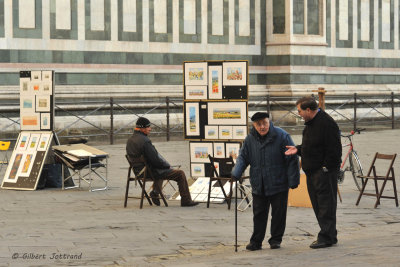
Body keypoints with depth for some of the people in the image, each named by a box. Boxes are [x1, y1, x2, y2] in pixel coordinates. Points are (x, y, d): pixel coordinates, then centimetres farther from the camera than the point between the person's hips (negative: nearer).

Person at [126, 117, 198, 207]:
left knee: (161, 170, 39)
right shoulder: (145, 141, -25)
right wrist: (167, 165, -6)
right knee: (180, 174, 0)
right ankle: (186, 200, 7)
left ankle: (155, 192, 27)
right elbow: (155, 159, -24)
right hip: (150, 172, -9)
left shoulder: (130, 140, 3)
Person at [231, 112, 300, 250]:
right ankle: (256, 241, 14)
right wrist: (236, 173, -8)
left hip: (278, 185, -3)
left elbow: (292, 159, -8)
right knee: (259, 214, 7)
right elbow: (243, 157, 9)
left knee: (278, 213, 5)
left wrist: (293, 180, -10)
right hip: (258, 186, 3)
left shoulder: (281, 136, -10)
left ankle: (275, 239, 18)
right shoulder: (250, 139, 1)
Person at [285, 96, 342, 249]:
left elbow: (333, 149, -19)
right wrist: (298, 150, 9)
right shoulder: (310, 123, 15)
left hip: (325, 171, -10)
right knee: (317, 203, 12)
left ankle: (327, 237, -3)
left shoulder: (326, 123, -17)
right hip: (312, 171, 10)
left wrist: (326, 168, -19)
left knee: (325, 203, -6)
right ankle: (329, 235, 19)